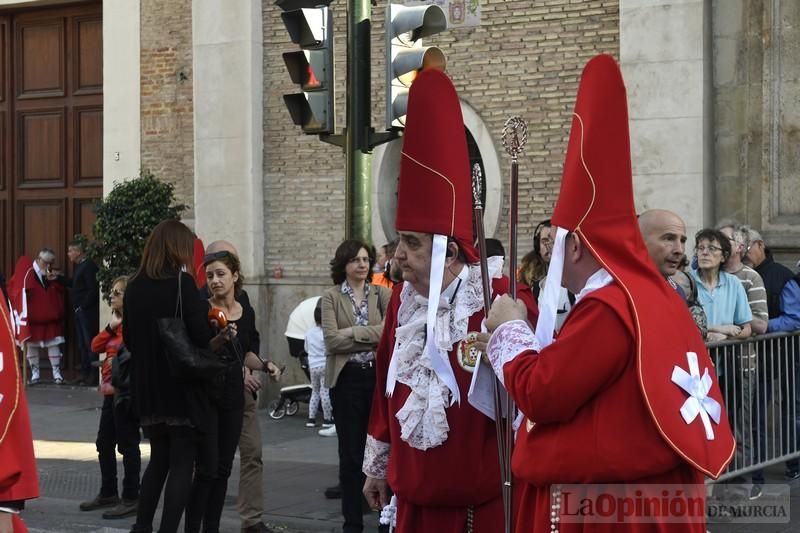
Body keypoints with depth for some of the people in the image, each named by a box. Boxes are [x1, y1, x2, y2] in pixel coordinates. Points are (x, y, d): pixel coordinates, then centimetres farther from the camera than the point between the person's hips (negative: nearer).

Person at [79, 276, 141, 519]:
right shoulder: (118, 323, 16)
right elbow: (96, 346, 8)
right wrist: (111, 326, -2)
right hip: (111, 391, 10)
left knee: (127, 443, -3)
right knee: (104, 443, 16)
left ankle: (131, 499, 4)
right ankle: (108, 493, 27)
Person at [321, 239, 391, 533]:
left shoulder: (382, 294, 7)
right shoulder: (331, 297, 2)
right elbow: (332, 340, -11)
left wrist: (353, 335, -15)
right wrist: (373, 334, -10)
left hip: (380, 376, 1)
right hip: (347, 380, -1)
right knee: (351, 453, 6)